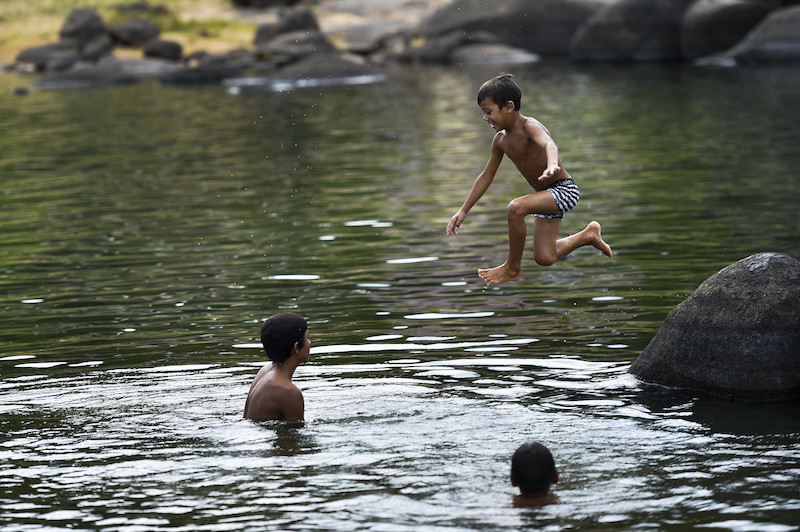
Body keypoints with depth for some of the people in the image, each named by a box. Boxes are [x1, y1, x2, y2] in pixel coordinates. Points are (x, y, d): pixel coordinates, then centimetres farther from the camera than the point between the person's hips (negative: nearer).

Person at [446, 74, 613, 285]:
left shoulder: (530, 126, -21)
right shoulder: (501, 140, 4)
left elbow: (548, 143, -44)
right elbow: (486, 177, 13)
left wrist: (552, 164, -67)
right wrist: (463, 211, 13)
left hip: (564, 190, -9)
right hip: (546, 195, 9)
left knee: (516, 208, -32)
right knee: (544, 258, 7)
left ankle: (513, 268, -13)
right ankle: (589, 235, 33)